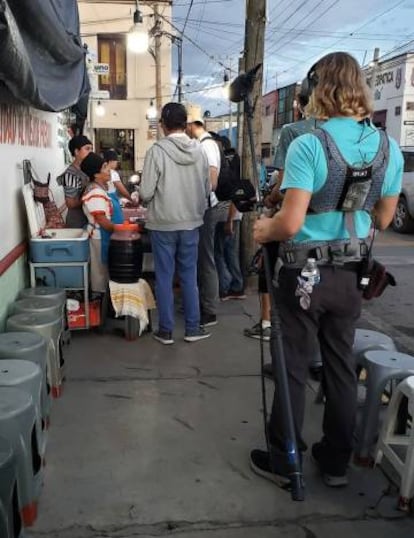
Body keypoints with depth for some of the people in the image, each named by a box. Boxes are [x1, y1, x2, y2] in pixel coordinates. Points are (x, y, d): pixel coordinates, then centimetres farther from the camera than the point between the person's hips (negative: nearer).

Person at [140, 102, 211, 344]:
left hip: (163, 224, -3)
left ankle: (166, 330, 14)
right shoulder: (199, 151, -1)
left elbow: (146, 193, -12)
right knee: (189, 276, 12)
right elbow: (207, 189, 5)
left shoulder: (157, 150, -12)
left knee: (165, 277, 6)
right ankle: (193, 328, 18)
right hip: (191, 223, 3)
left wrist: (148, 196, 10)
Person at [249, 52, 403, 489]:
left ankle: (281, 461, 21)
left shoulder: (308, 145, -17)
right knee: (341, 366, 15)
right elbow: (382, 220, 9)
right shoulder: (388, 148, 1)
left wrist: (263, 230, -2)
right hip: (349, 274, 5)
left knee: (294, 367, 7)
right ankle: (336, 462, 29)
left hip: (305, 272, -5)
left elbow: (290, 222, -23)